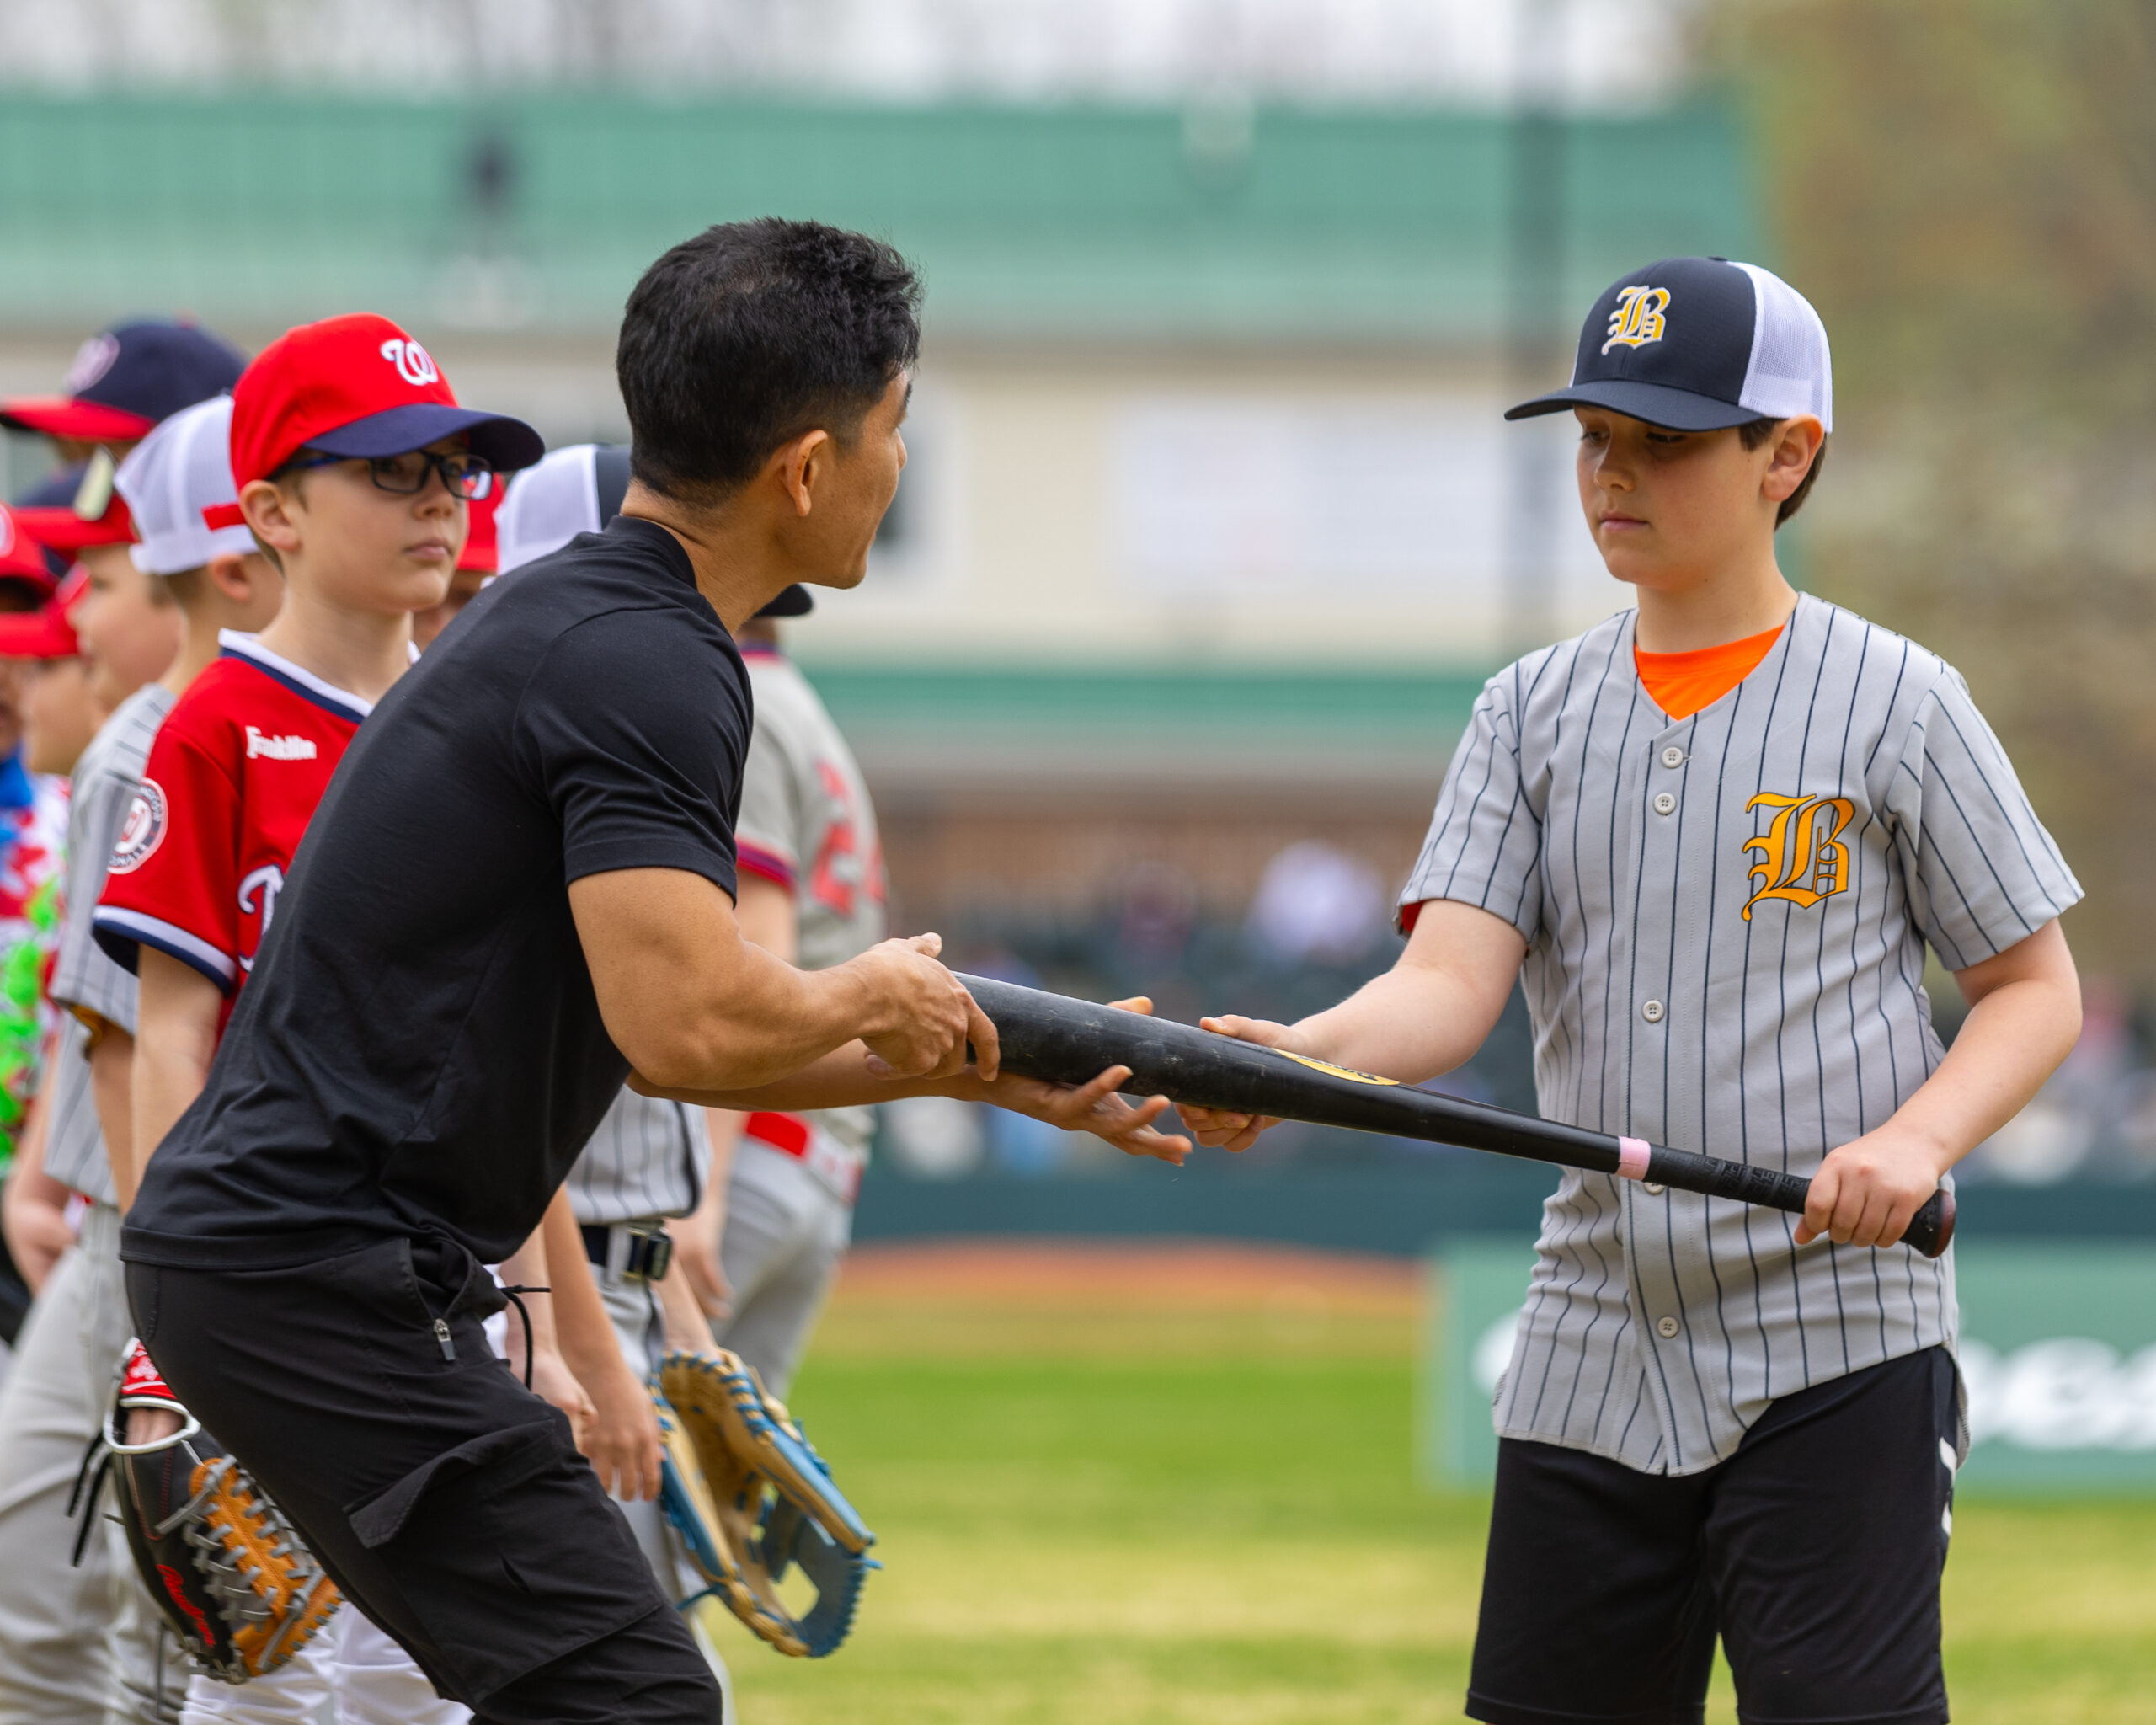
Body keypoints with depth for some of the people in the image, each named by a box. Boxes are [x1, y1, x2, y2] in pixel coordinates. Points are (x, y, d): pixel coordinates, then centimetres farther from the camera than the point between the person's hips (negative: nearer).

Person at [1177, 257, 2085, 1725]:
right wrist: (1294, 1056, -26)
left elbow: (2037, 987, 4)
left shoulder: (1895, 704, -1)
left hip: (1838, 1344, -4)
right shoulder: (1534, 712, 8)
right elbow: (1452, 984, -4)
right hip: (1594, 1361, 4)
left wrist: (1914, 1139, -16)